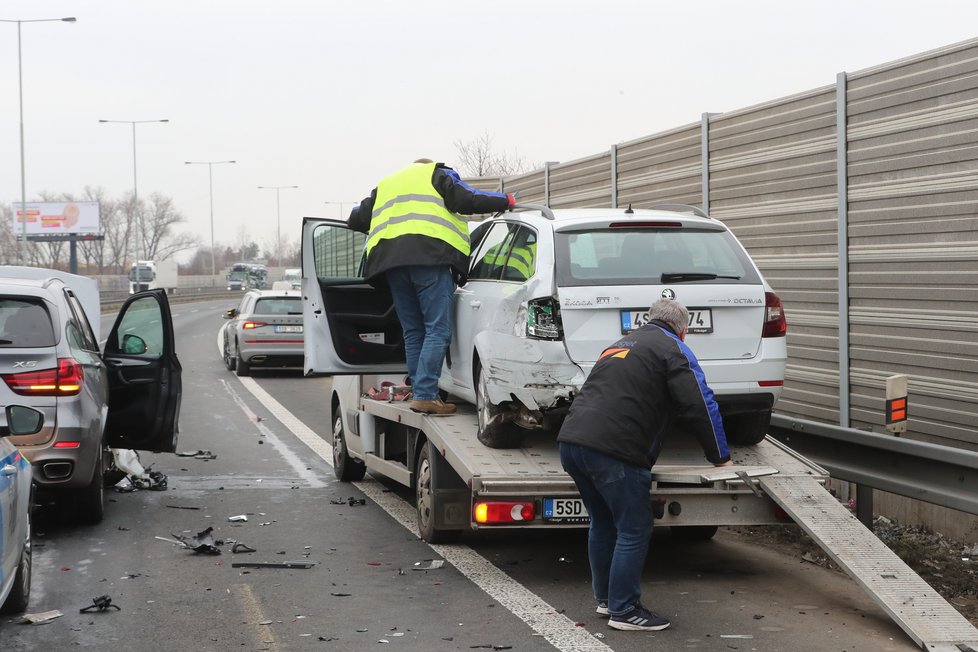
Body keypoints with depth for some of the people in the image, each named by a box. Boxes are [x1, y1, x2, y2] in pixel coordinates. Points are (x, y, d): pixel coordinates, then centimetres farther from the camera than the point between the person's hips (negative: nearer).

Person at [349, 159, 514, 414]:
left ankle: (420, 392, 7)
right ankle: (425, 395, -19)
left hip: (389, 259, 6)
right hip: (430, 256, -6)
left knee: (413, 332, 12)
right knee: (438, 330, -9)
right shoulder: (437, 174, 17)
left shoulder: (386, 185, 33)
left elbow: (356, 220, 30)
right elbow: (467, 200, 3)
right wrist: (506, 201, 13)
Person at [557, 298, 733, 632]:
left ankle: (605, 597, 31)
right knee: (634, 530, 0)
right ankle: (623, 610, 3)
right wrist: (720, 457, 9)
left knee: (603, 523, 22)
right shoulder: (672, 348, 5)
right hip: (612, 450, -8)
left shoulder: (621, 344, 30)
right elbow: (700, 406, -2)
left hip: (571, 441, 9)